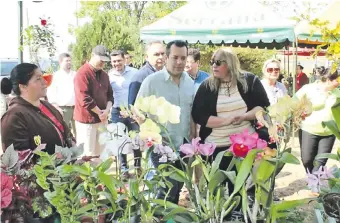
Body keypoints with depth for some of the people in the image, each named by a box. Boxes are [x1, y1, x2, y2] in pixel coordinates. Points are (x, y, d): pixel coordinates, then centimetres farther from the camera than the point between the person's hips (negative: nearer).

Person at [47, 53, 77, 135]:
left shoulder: (75, 75, 13)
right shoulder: (56, 76, 0)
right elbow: (51, 94, -5)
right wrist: (57, 108, -12)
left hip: (76, 108, 4)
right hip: (63, 109, -4)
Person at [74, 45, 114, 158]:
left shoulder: (104, 75, 12)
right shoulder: (82, 73, -14)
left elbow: (109, 95, 13)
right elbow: (84, 99, -21)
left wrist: (107, 110, -6)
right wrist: (100, 112, -13)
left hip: (102, 119, 8)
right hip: (86, 119, -7)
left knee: (100, 152, 12)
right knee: (87, 154, -2)